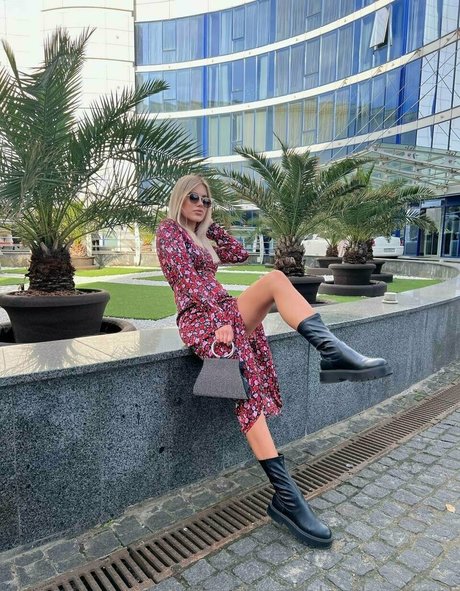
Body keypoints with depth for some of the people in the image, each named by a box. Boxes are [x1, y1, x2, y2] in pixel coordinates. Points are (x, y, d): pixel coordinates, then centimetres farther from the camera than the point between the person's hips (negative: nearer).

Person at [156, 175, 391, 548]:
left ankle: (332, 352, -39)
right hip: (199, 319, -7)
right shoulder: (169, 231, 2)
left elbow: (240, 255, 25)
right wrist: (220, 319, -21)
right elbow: (188, 280, -12)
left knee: (275, 278, -21)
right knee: (247, 383, -28)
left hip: (223, 312, 7)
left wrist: (209, 224, 23)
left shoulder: (201, 238, 27)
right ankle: (285, 495, -27)